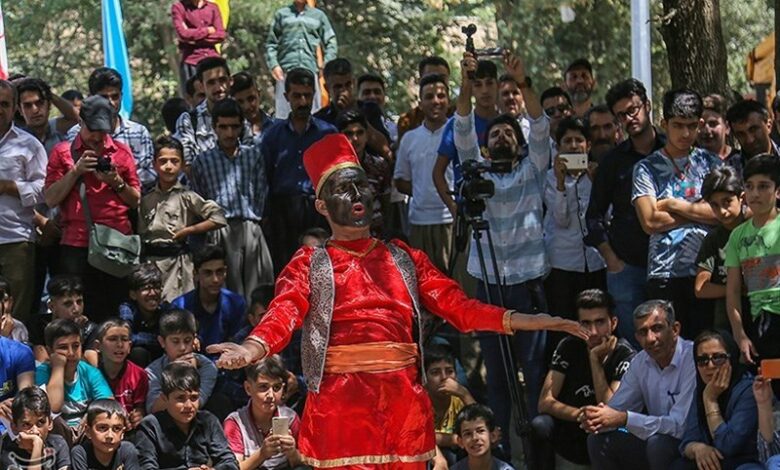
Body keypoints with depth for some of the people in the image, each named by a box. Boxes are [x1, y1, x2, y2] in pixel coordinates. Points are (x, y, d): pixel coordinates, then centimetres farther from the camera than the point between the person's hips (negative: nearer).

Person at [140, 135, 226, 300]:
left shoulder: (186, 196, -2)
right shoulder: (146, 199, 10)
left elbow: (218, 218, -9)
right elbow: (141, 234, 13)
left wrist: (187, 231, -8)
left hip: (177, 261, -4)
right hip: (150, 260, 4)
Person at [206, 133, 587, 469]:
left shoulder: (404, 259, 17)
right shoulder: (310, 265, 6)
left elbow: (458, 306, 8)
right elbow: (283, 313, -11)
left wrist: (530, 321, -5)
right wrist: (251, 349, -34)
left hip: (405, 406, 4)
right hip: (341, 406, -4)